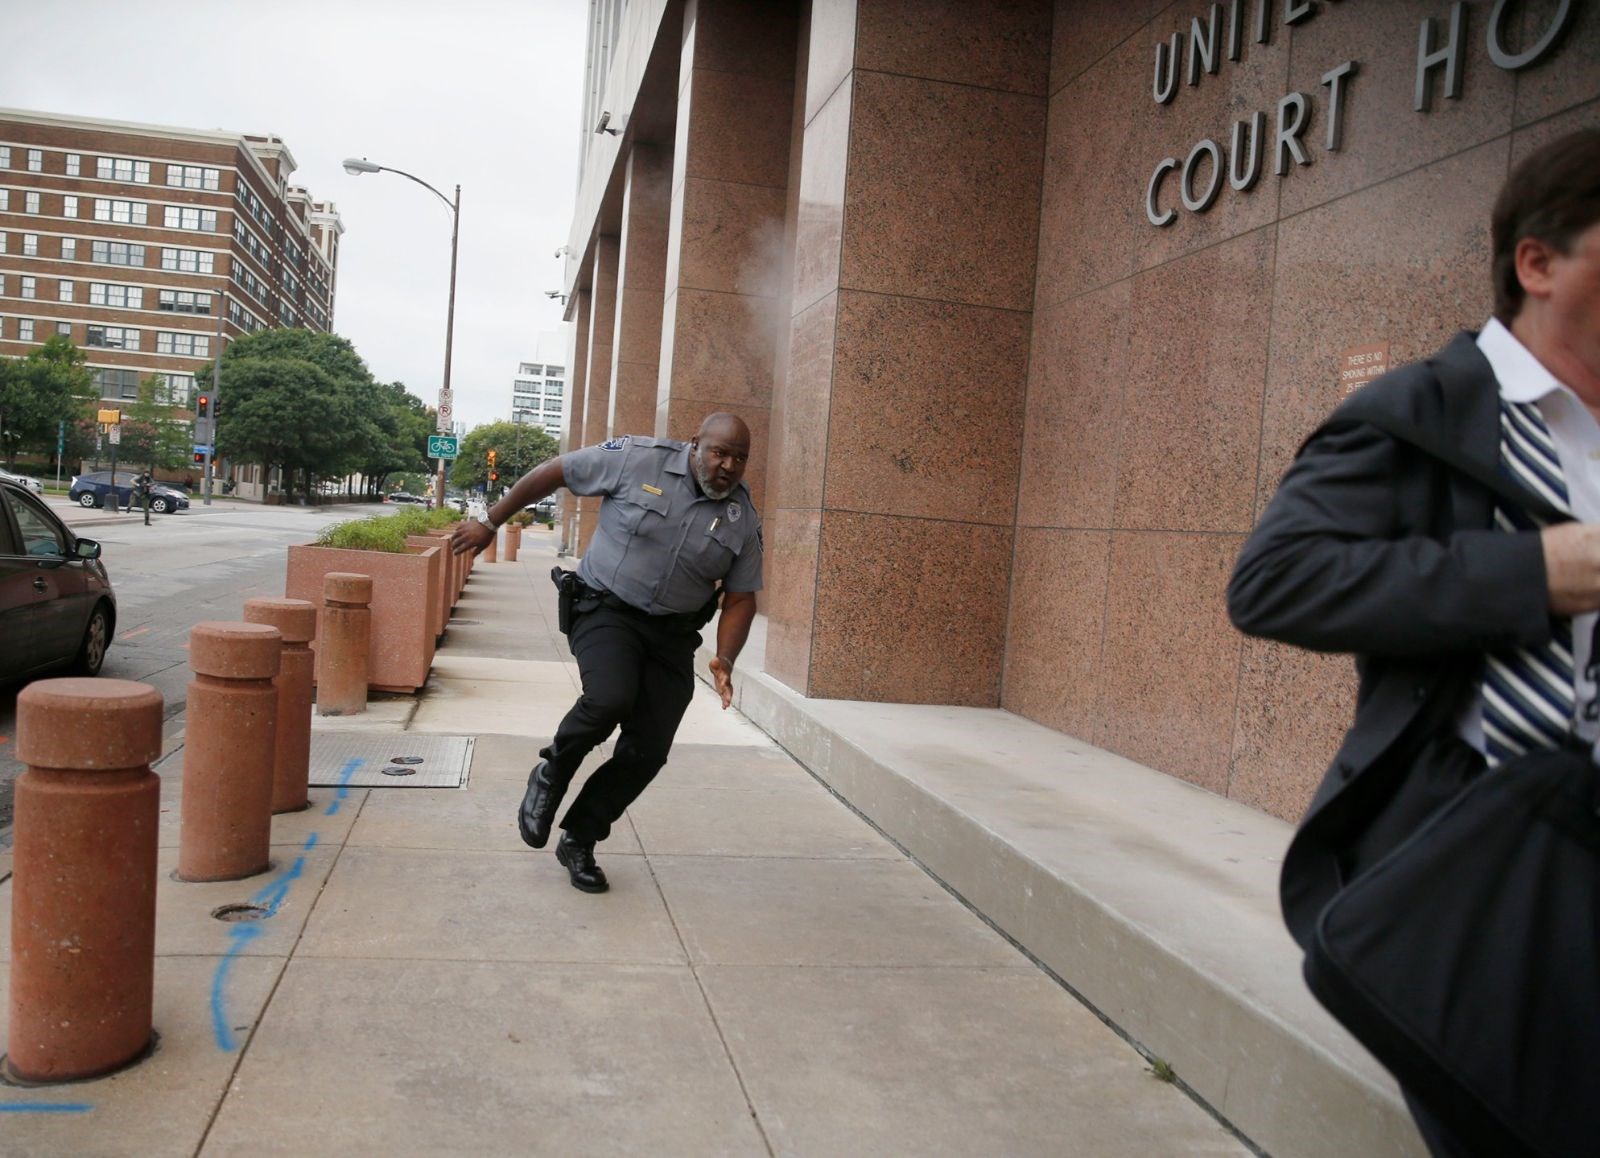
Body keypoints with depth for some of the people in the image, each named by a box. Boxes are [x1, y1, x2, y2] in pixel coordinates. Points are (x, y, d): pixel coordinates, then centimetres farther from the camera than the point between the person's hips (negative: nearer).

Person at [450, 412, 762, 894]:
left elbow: (740, 598, 6)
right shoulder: (640, 460, -12)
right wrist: (491, 522, 2)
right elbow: (552, 472, -2)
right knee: (610, 698, -32)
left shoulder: (743, 518, -1)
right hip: (607, 609, -4)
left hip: (672, 635, 4)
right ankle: (551, 775, 0)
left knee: (647, 752, -1)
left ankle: (578, 841, 22)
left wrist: (725, 661, -10)